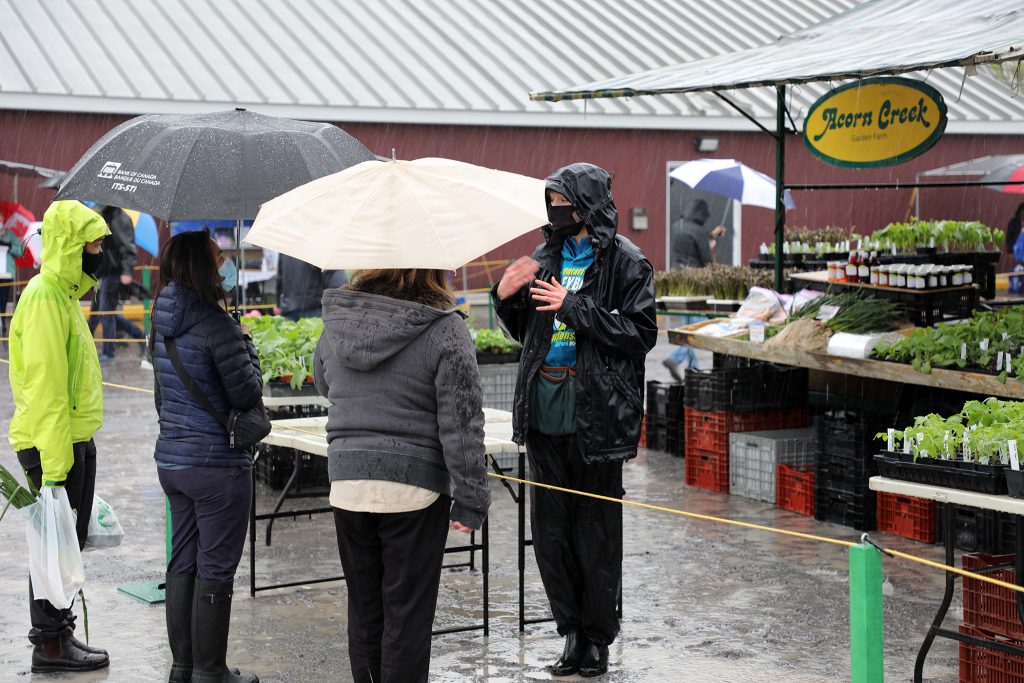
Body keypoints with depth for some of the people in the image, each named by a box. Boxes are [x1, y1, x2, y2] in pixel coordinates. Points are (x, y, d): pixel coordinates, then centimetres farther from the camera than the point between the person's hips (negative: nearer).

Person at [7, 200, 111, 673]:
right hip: (53, 444, -10)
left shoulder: (64, 293, 14)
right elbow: (45, 386, -22)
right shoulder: (44, 297, -18)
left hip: (75, 440, 10)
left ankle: (59, 634, 26)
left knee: (68, 544, 16)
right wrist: (54, 463, -24)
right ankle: (50, 645, 7)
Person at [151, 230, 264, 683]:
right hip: (217, 463, -8)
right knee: (215, 570, 1)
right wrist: (246, 344, 0)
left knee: (182, 564, 15)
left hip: (171, 459, 8)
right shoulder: (216, 324, -18)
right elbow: (247, 395, -13)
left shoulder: (163, 323, 7)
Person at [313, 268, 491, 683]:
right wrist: (470, 500, -8)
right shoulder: (444, 329, -11)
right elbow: (460, 423, -12)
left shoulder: (336, 322, 4)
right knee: (407, 610, 4)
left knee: (364, 606, 15)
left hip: (347, 482, 4)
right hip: (415, 486, -4)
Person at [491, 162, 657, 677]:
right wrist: (506, 297, 0)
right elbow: (523, 333, 21)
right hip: (545, 414, 6)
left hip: (596, 415, -6)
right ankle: (571, 629, 23)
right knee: (550, 529, 10)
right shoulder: (546, 257, 12)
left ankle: (597, 636, 17)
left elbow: (641, 334, -14)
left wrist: (574, 307, -19)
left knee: (596, 530, 4)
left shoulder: (624, 262, -6)